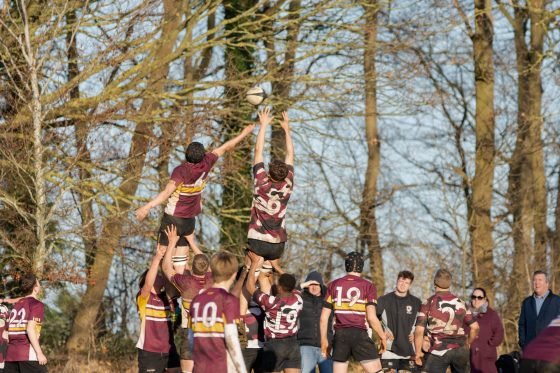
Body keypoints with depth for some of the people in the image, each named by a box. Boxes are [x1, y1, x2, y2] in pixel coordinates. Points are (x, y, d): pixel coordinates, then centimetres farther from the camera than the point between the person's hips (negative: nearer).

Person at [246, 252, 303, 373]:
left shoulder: (271, 302, -17)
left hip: (274, 345, -4)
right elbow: (290, 284, 18)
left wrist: (254, 264, 3)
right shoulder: (298, 299, -4)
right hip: (293, 344, 4)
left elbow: (250, 286, -7)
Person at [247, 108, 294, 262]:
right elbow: (290, 155, 6)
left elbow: (258, 151, -7)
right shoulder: (287, 186, -5)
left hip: (257, 242, -3)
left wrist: (263, 125, -2)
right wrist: (287, 129, 14)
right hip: (278, 244, 3)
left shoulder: (261, 184, -12)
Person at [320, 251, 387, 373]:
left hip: (340, 335, 3)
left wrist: (324, 340, 16)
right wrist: (382, 337, 2)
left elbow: (324, 317, 7)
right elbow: (371, 317, -10)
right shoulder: (368, 286, -2)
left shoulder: (334, 285, 8)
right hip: (359, 334, -3)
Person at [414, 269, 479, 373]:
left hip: (438, 350, -4)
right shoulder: (460, 303, 8)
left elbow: (419, 331, -11)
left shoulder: (428, 304, -4)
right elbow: (475, 327, 10)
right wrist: (467, 343, 25)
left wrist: (418, 352, 0)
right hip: (460, 350, 4)